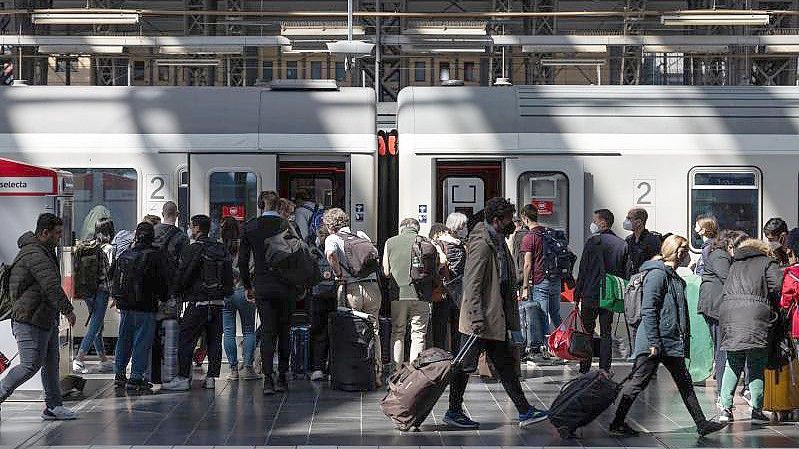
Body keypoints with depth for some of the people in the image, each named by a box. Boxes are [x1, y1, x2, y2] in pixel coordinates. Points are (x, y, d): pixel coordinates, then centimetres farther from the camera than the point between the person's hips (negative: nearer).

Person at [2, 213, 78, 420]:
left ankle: (54, 406, 14)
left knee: (51, 363, 10)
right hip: (29, 320, -11)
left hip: (47, 319, 11)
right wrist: (68, 310, -20)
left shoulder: (45, 252, 17)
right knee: (31, 365, -9)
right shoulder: (34, 255, -19)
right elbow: (52, 286, -25)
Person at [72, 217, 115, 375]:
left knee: (97, 326, 14)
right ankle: (79, 360, -8)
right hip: (101, 291, -7)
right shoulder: (109, 249, -11)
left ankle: (104, 361, 21)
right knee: (94, 327, -3)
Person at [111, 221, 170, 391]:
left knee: (124, 339, 17)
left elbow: (112, 274, 12)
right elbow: (163, 280, -11)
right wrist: (163, 298, 5)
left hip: (125, 305, 6)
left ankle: (119, 374, 23)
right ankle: (136, 378, -2)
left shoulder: (125, 254, 5)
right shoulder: (155, 256, -12)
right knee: (142, 342, -1)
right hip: (145, 307, -6)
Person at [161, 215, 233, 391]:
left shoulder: (193, 249, -10)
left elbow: (182, 276, -10)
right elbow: (229, 277, 17)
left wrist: (175, 292, 4)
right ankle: (211, 377, 11)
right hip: (219, 302, 7)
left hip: (198, 303, -7)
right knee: (214, 340, 10)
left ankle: (183, 378, -6)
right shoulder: (222, 250, 12)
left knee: (185, 339, -3)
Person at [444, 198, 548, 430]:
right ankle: (454, 412, 10)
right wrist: (477, 319, -25)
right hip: (481, 319, -10)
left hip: (497, 319, 10)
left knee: (506, 365, 11)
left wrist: (510, 318, 22)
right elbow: (472, 284, -21)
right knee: (465, 366, 1)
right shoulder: (482, 245, -17)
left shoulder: (499, 243, 13)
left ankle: (524, 411, 15)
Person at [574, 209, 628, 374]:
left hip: (591, 294, -3)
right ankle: (604, 369, 6)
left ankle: (584, 368, 5)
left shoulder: (593, 242, -9)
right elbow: (625, 271, 6)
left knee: (587, 331, 6)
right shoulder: (622, 244, 3)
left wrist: (577, 292, 1)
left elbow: (583, 269, -7)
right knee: (606, 334, 9)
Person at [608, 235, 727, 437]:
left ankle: (702, 424, 15)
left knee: (684, 383, 11)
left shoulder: (675, 277, 17)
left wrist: (685, 341, 18)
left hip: (672, 343, 10)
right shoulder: (657, 274, -13)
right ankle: (617, 424, 3)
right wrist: (653, 342, -23)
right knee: (638, 382, -4)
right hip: (654, 342, -10)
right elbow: (648, 311, -19)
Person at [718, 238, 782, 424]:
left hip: (728, 312, 4)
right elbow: (775, 288, -2)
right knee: (757, 366, 2)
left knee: (732, 364, 11)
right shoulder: (768, 263, 12)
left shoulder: (735, 265, 26)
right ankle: (757, 410, 0)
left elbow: (726, 289, 18)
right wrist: (773, 310, 12)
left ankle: (726, 408, 7)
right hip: (755, 313, -4)